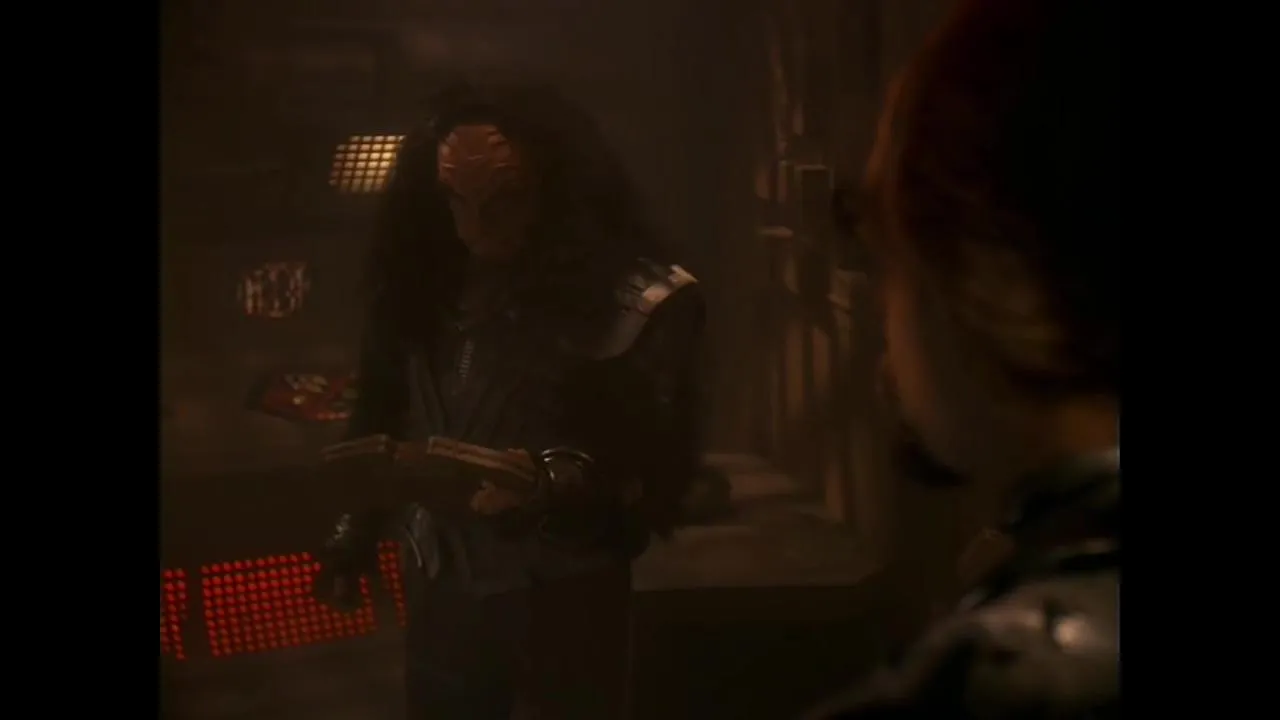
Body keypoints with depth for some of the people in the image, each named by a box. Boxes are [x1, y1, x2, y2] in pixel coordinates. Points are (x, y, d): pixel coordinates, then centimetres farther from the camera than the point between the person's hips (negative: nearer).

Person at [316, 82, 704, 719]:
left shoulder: (636, 300, -15)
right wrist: (356, 528, 13)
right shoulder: (424, 280, 0)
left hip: (564, 601, -4)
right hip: (439, 591, 4)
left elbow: (662, 472, -15)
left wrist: (579, 486, -33)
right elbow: (382, 417, 11)